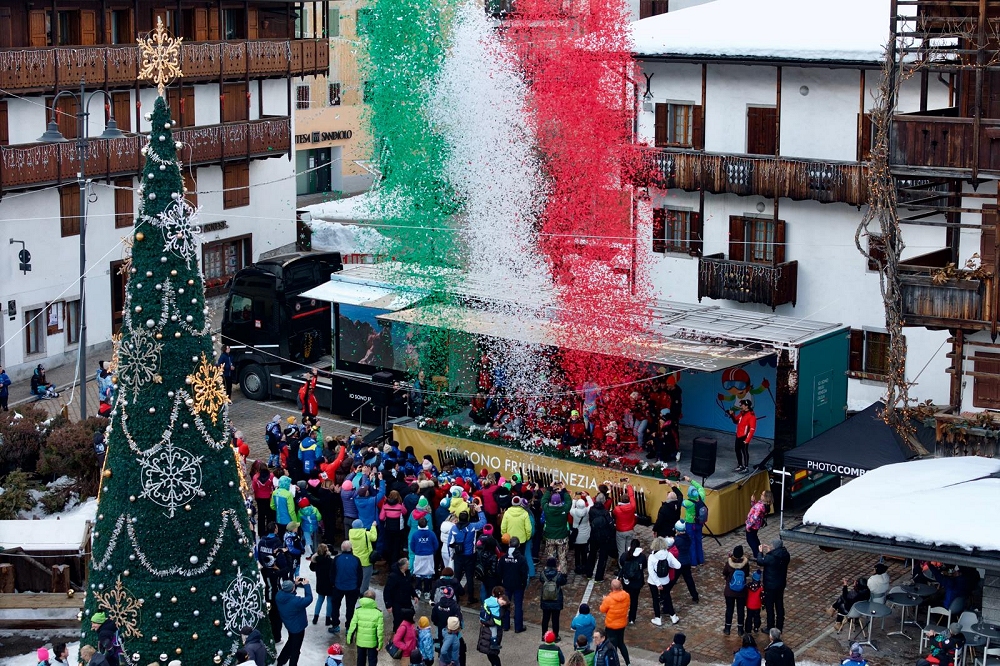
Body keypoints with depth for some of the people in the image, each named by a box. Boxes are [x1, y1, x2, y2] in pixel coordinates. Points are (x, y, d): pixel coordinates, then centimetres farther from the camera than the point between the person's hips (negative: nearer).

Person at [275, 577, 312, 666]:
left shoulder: (279, 595, -19)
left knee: (291, 642, 33)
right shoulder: (296, 601, -38)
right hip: (298, 626, -7)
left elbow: (286, 592, 4)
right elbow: (309, 599, -23)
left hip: (288, 624, 7)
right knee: (295, 648, 16)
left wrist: (295, 584, -5)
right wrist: (306, 585, -15)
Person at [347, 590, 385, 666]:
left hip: (360, 641, 2)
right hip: (372, 642, -2)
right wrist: (380, 643, -3)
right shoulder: (378, 613, -13)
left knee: (361, 659, 19)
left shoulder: (358, 610, -9)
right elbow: (380, 629, -12)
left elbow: (353, 625, -6)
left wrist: (349, 638, 6)